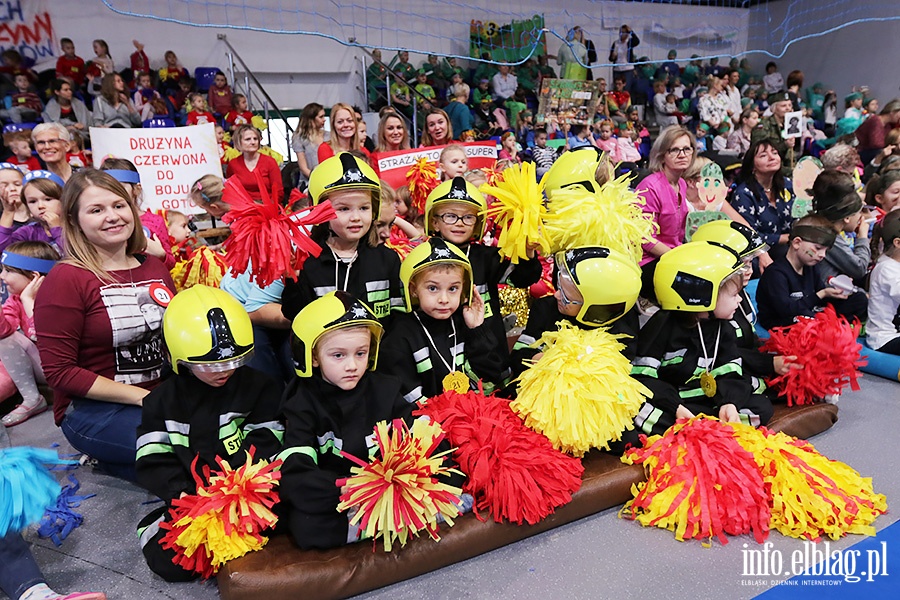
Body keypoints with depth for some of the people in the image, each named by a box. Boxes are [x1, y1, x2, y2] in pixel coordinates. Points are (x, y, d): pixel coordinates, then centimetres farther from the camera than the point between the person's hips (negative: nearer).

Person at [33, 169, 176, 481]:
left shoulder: (154, 268, 8)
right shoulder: (66, 279, -9)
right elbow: (59, 370, -11)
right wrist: (141, 396, -17)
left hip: (164, 397, 7)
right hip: (92, 410, -7)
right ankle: (108, 458, 1)